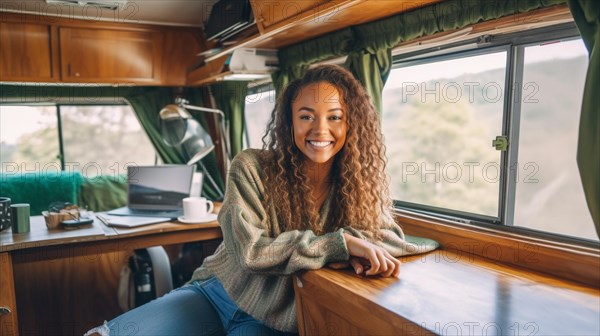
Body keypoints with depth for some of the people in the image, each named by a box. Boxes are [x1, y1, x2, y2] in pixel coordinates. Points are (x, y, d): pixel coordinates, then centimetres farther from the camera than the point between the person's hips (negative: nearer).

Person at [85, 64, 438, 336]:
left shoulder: (359, 187, -3)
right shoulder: (251, 168, -13)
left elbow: (394, 241, -1)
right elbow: (250, 250, -22)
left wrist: (363, 251, -25)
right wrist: (340, 242, -27)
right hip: (214, 294, 0)